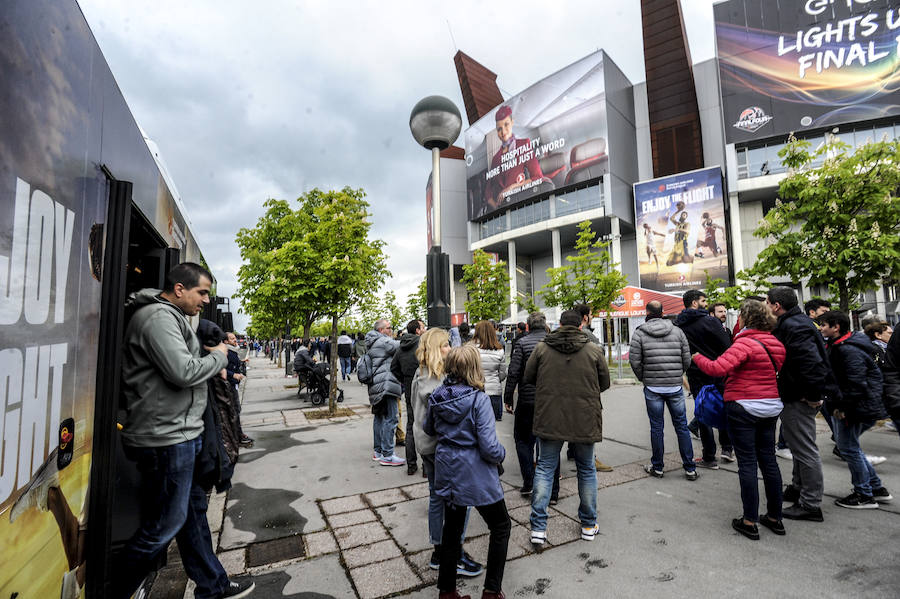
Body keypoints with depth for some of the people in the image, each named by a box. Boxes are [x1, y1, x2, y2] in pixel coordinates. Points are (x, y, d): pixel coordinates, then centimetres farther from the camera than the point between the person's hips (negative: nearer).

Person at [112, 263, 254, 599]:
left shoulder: (170, 317, 16)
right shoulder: (158, 316, -17)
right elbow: (184, 372, -26)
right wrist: (218, 356, -11)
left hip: (178, 434, 11)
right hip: (166, 438, -11)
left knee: (193, 510, 19)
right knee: (162, 528, 2)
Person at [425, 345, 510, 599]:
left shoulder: (436, 396, -5)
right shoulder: (479, 399, -22)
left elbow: (428, 429, 12)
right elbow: (489, 447, -22)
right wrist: (501, 455, -2)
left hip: (447, 472, 6)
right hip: (476, 476, -5)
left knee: (452, 528, 22)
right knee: (501, 526, 18)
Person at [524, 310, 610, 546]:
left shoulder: (542, 348, -4)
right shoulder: (594, 350, -4)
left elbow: (528, 377, 2)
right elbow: (605, 383, 4)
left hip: (549, 420, 0)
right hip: (584, 421, 1)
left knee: (544, 469, 11)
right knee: (586, 470, 19)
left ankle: (538, 527, 13)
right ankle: (589, 525, 32)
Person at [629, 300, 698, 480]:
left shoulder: (639, 333, -5)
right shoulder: (677, 331, 3)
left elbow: (635, 361, -8)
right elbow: (687, 359, 3)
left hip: (652, 388, -2)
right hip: (675, 387, 2)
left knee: (656, 427, 7)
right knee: (681, 426, 11)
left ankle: (657, 467, 18)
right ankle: (690, 468, 18)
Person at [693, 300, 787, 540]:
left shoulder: (745, 343, -18)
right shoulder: (775, 344, 7)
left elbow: (718, 368, -28)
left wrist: (698, 358, -13)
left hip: (743, 408, -7)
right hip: (770, 408, 7)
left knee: (747, 463, 0)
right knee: (768, 460, 15)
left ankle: (750, 522, 8)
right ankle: (775, 518, 26)